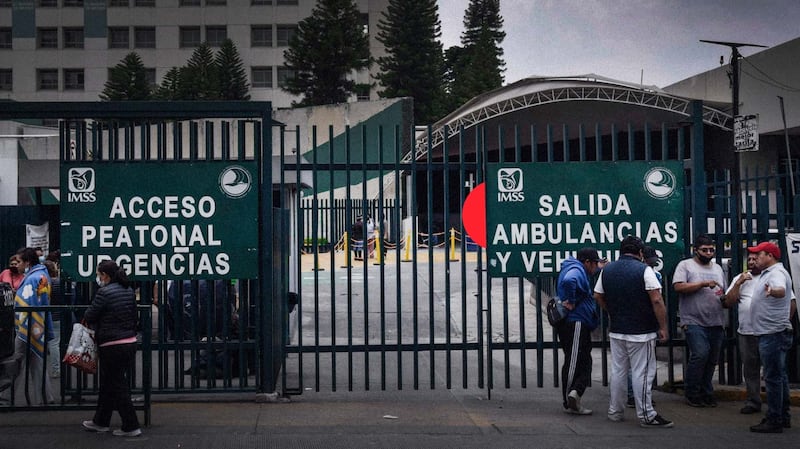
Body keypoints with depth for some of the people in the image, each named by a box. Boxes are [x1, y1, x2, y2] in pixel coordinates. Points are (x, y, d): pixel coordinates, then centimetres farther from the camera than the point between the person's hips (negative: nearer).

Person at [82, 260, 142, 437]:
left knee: (118, 387, 1)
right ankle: (101, 421, 31)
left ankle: (131, 426, 3)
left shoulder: (105, 293, -15)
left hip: (112, 346, -8)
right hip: (130, 343, 8)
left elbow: (89, 316, -9)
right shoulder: (129, 291, 8)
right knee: (108, 384, 20)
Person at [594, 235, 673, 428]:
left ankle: (615, 411, 20)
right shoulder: (644, 270, -11)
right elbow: (657, 300, -16)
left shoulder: (607, 270, 7)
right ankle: (646, 415, 1)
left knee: (618, 371, 14)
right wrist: (663, 327, -10)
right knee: (642, 373, -2)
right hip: (641, 332, -5)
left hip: (616, 331, 6)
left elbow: (598, 296, 13)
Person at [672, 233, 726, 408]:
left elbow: (724, 293, 27)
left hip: (716, 323, 6)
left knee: (712, 360, 7)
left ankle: (706, 393, 18)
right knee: (700, 354, -18)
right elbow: (678, 287, -13)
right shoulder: (685, 265, 1)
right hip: (695, 322, -6)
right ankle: (692, 394, -5)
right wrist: (703, 284, -15)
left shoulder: (717, 268, 20)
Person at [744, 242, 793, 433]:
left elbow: (781, 290, -39)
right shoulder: (769, 273, 18)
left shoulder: (777, 272, -16)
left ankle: (774, 421, -7)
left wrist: (772, 291, -62)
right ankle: (783, 417, 24)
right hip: (773, 333, 11)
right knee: (780, 376, 16)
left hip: (773, 333, -11)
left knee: (773, 377, -9)